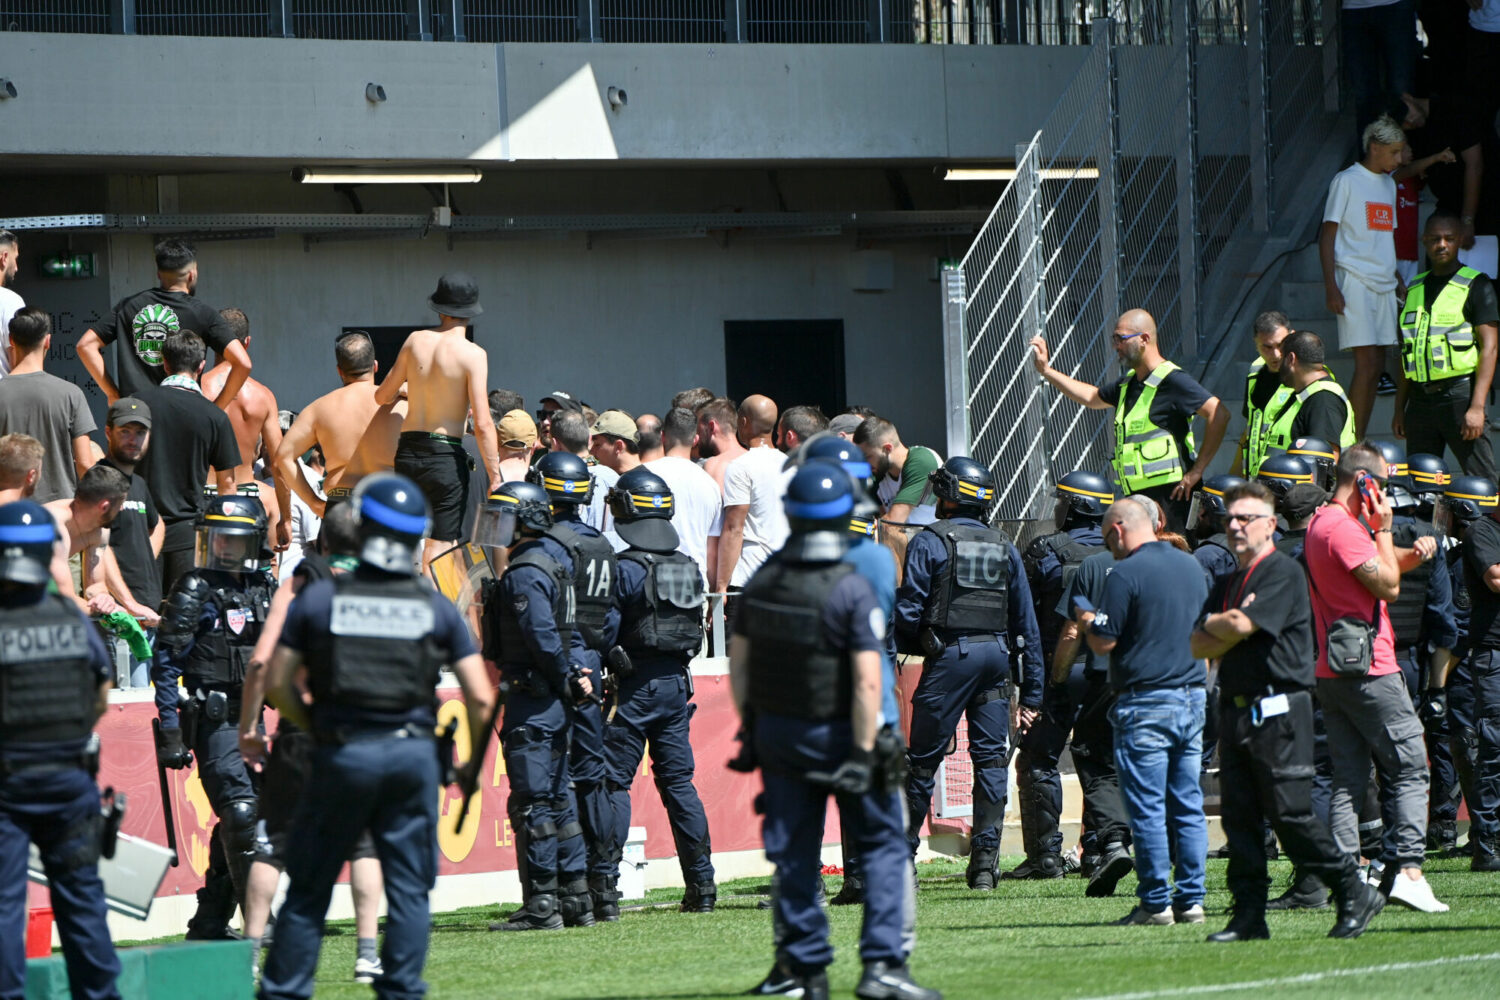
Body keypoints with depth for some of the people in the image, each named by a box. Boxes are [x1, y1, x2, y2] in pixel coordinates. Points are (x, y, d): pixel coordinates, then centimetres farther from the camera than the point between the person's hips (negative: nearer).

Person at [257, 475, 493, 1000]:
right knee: (409, 888, 8)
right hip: (413, 754, 1)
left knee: (309, 887, 7)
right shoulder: (437, 609, 3)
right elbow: (480, 698, 1)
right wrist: (472, 760, 16)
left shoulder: (318, 598, 0)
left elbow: (277, 684, 2)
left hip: (342, 756, 0)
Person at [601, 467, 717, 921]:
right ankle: (702, 884, 11)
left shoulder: (627, 568, -14)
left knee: (614, 781, -3)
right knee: (678, 779, 12)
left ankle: (604, 890, -8)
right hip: (677, 681, 6)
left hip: (635, 684, -6)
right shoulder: (689, 568, 7)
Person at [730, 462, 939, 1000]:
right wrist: (863, 754, -17)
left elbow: (738, 662, 7)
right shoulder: (852, 590, -17)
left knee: (793, 854, 10)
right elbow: (867, 681, -21)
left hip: (775, 732, 5)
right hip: (836, 734, -5)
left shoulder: (762, 581, 0)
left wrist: (751, 730, 16)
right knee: (881, 844, 5)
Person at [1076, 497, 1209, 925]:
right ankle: (1191, 899, 9)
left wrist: (1087, 621, 8)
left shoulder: (1126, 574, -12)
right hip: (1193, 697, 7)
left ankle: (1156, 902, -3)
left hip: (1145, 702, -7)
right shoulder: (1191, 566, 11)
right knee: (1188, 806, 9)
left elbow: (1105, 642, -12)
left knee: (1148, 809, -3)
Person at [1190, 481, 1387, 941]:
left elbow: (1240, 626, -16)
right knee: (1239, 815, 4)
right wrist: (1232, 629, -7)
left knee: (1290, 814, -10)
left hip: (1278, 709, -8)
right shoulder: (1227, 583, 20)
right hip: (1235, 709, 8)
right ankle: (1249, 916, 6)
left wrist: (1213, 623, 4)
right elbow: (1200, 646, 11)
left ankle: (1354, 894, 0)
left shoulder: (1283, 572, -6)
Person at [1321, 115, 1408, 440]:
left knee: (1375, 367, 5)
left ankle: (1358, 445, 10)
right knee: (1367, 364, -14)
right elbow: (1327, 235, -7)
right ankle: (1351, 446, -12)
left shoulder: (1388, 185, 17)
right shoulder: (1346, 182, -5)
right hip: (1355, 282, -8)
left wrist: (1399, 282, 22)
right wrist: (1331, 287, -15)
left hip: (1384, 285, 8)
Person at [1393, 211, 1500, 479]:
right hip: (1420, 398, 6)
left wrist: (1477, 407, -15)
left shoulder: (1475, 286, 0)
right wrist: (1400, 408, 16)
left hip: (1458, 394, -6)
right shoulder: (1415, 288, 18)